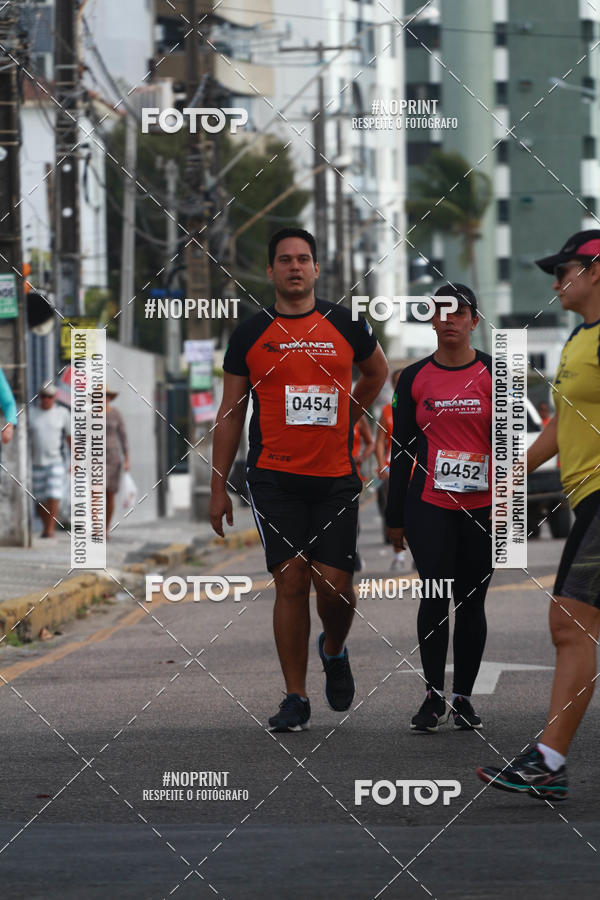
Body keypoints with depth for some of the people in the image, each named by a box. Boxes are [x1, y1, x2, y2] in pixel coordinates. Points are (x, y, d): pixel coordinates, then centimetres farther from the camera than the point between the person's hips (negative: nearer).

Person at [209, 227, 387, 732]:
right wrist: (219, 487, 6)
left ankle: (334, 650, 29)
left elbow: (377, 371, 25)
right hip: (274, 477, -1)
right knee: (291, 582, -6)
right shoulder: (250, 335, 4)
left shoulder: (346, 326, 5)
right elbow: (230, 414, 8)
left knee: (334, 584, -5)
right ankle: (296, 699, 2)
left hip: (335, 477, 1)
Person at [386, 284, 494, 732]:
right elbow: (402, 450, 8)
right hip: (429, 506, 0)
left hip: (482, 506, 0)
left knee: (471, 602, 5)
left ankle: (464, 697, 14)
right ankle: (434, 697, -2)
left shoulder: (493, 374, 2)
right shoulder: (414, 378, 5)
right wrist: (395, 517, 7)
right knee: (436, 595, -10)